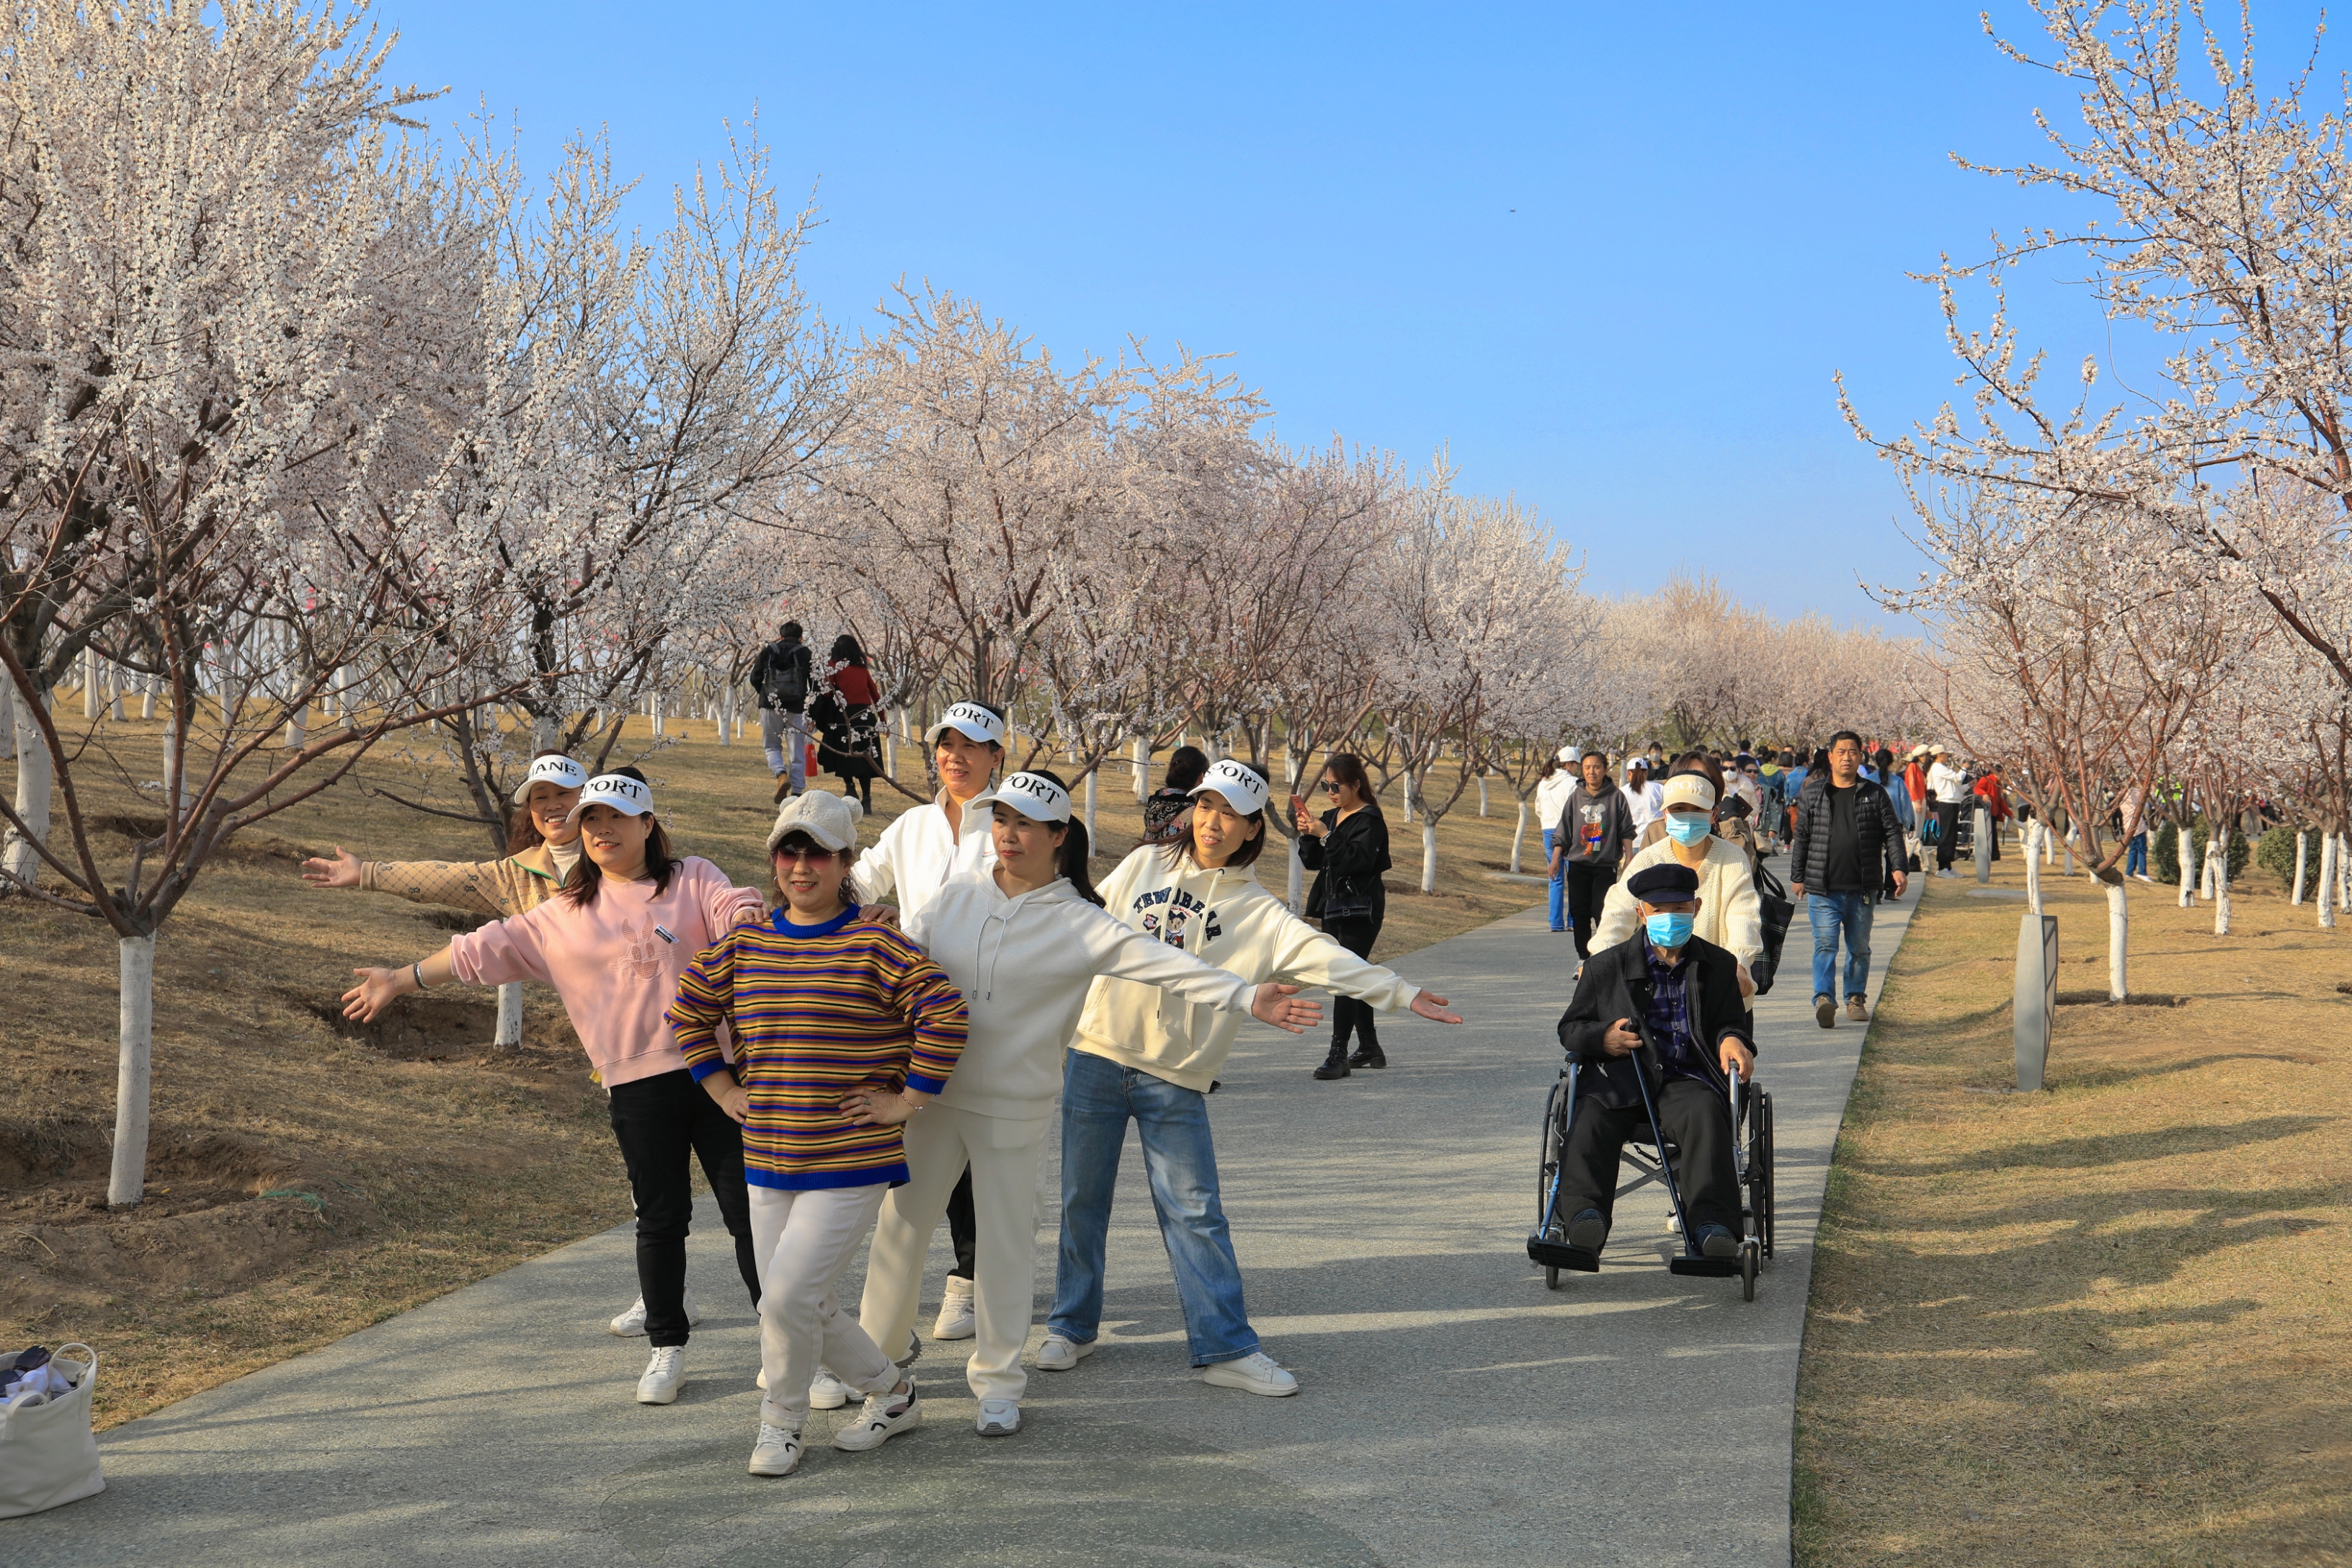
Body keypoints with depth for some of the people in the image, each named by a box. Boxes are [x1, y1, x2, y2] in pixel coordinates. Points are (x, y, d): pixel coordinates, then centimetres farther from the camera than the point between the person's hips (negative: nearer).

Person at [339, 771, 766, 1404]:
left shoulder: (692, 879, 6)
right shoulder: (567, 914, 12)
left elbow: (731, 907, -11)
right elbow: (488, 948, 12)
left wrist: (750, 918, -35)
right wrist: (403, 978, 10)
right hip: (638, 1083, 2)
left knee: (750, 1205, 0)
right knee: (661, 1216, 7)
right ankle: (667, 1348, 19)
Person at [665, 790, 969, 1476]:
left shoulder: (874, 947, -10)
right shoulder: (742, 945, 6)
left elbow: (946, 1015, -14)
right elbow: (688, 1013, 17)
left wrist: (906, 1100, -13)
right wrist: (724, 1090, 10)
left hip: (852, 1165, -6)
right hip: (768, 1160, 6)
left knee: (787, 1294, -12)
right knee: (802, 1303, 12)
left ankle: (782, 1422, 12)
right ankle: (892, 1394, 32)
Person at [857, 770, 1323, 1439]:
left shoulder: (1079, 924, -9)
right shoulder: (956, 897, 2)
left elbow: (1160, 962, -18)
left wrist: (1248, 997, -29)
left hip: (1013, 1107, -3)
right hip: (930, 1090, 3)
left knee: (1006, 1237, 6)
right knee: (901, 1222, 11)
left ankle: (998, 1379, 23)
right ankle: (872, 1354, 31)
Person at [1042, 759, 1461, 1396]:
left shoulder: (1257, 912, -2)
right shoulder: (1143, 866, 5)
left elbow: (1324, 956, -14)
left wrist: (1399, 992, -26)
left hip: (1175, 1080, -2)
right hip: (1096, 1056, 2)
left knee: (1196, 1212, -4)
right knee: (1083, 1200, 9)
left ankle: (1225, 1346, 3)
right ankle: (1072, 1327, 25)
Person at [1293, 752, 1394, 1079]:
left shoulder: (1370, 819, -10)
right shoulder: (1331, 817, 15)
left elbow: (1360, 859, -25)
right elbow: (1311, 862, 14)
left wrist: (1326, 836, -24)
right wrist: (1307, 835, -3)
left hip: (1360, 911, -9)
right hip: (1333, 907, 9)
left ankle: (1338, 1055, -15)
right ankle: (1370, 1048, 25)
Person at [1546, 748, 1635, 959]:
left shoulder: (1616, 797, 0)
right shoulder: (1575, 797, 6)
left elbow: (1626, 832, 4)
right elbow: (1563, 832, 8)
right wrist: (1556, 859, 3)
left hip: (1606, 865, -3)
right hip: (1578, 864, 3)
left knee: (1603, 913, -9)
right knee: (1579, 913, 4)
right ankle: (1583, 958, 13)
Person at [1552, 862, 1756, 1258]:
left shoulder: (1719, 966, 19)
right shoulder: (1607, 965, 17)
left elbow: (1731, 1024, 20)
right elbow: (1570, 1028, 18)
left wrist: (1733, 1040, -7)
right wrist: (1601, 1037, -6)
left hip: (1686, 1079, 0)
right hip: (1620, 1075, 0)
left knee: (1705, 1113, -35)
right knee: (1591, 1117, -33)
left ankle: (1712, 1223, -45)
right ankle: (1585, 1215, -45)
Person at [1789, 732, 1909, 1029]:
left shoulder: (1875, 795, 7)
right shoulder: (1812, 794, 6)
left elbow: (1892, 833, 6)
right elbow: (1801, 838, 9)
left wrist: (1897, 867, -8)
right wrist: (1797, 877, 8)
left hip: (1863, 889, 1)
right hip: (1822, 888, -1)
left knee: (1860, 947, 10)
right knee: (1825, 944, -12)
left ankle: (1855, 998, 23)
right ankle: (1824, 999, -20)